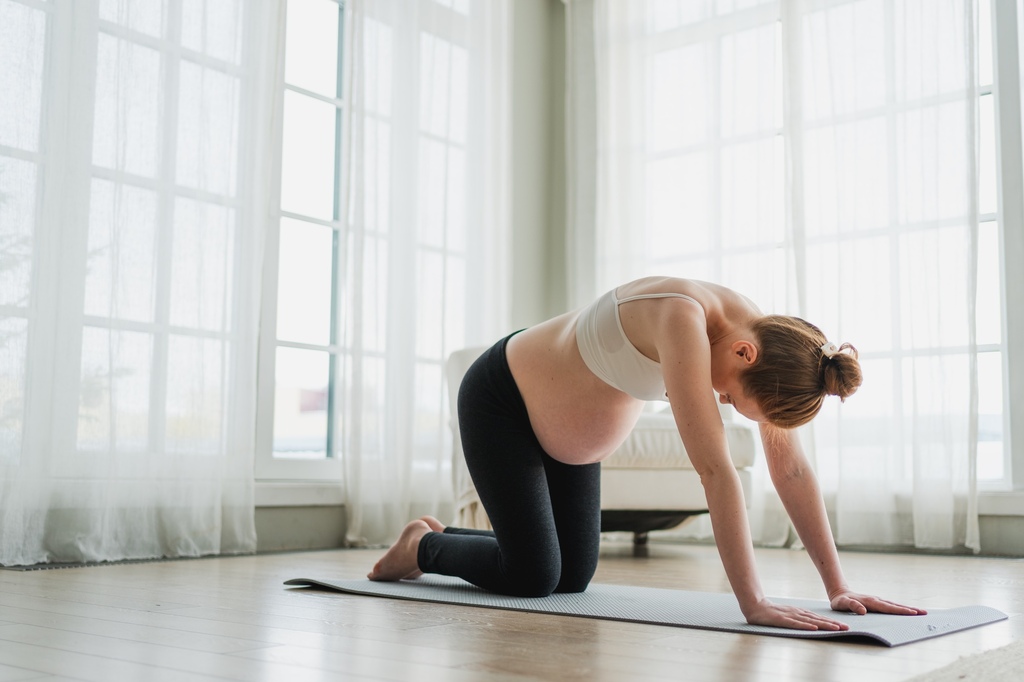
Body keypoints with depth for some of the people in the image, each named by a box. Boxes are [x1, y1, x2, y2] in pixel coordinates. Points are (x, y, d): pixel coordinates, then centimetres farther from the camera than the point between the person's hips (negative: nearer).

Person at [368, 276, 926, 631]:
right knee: (532, 577, -12)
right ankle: (424, 545, 18)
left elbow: (790, 467, -13)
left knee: (573, 577, 8)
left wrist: (837, 587, -15)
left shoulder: (762, 333, -16)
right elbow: (714, 468, -43)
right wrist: (753, 603, -42)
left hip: (570, 433, 8)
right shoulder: (685, 316, -39)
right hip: (500, 400, -8)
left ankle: (440, 537, 32)